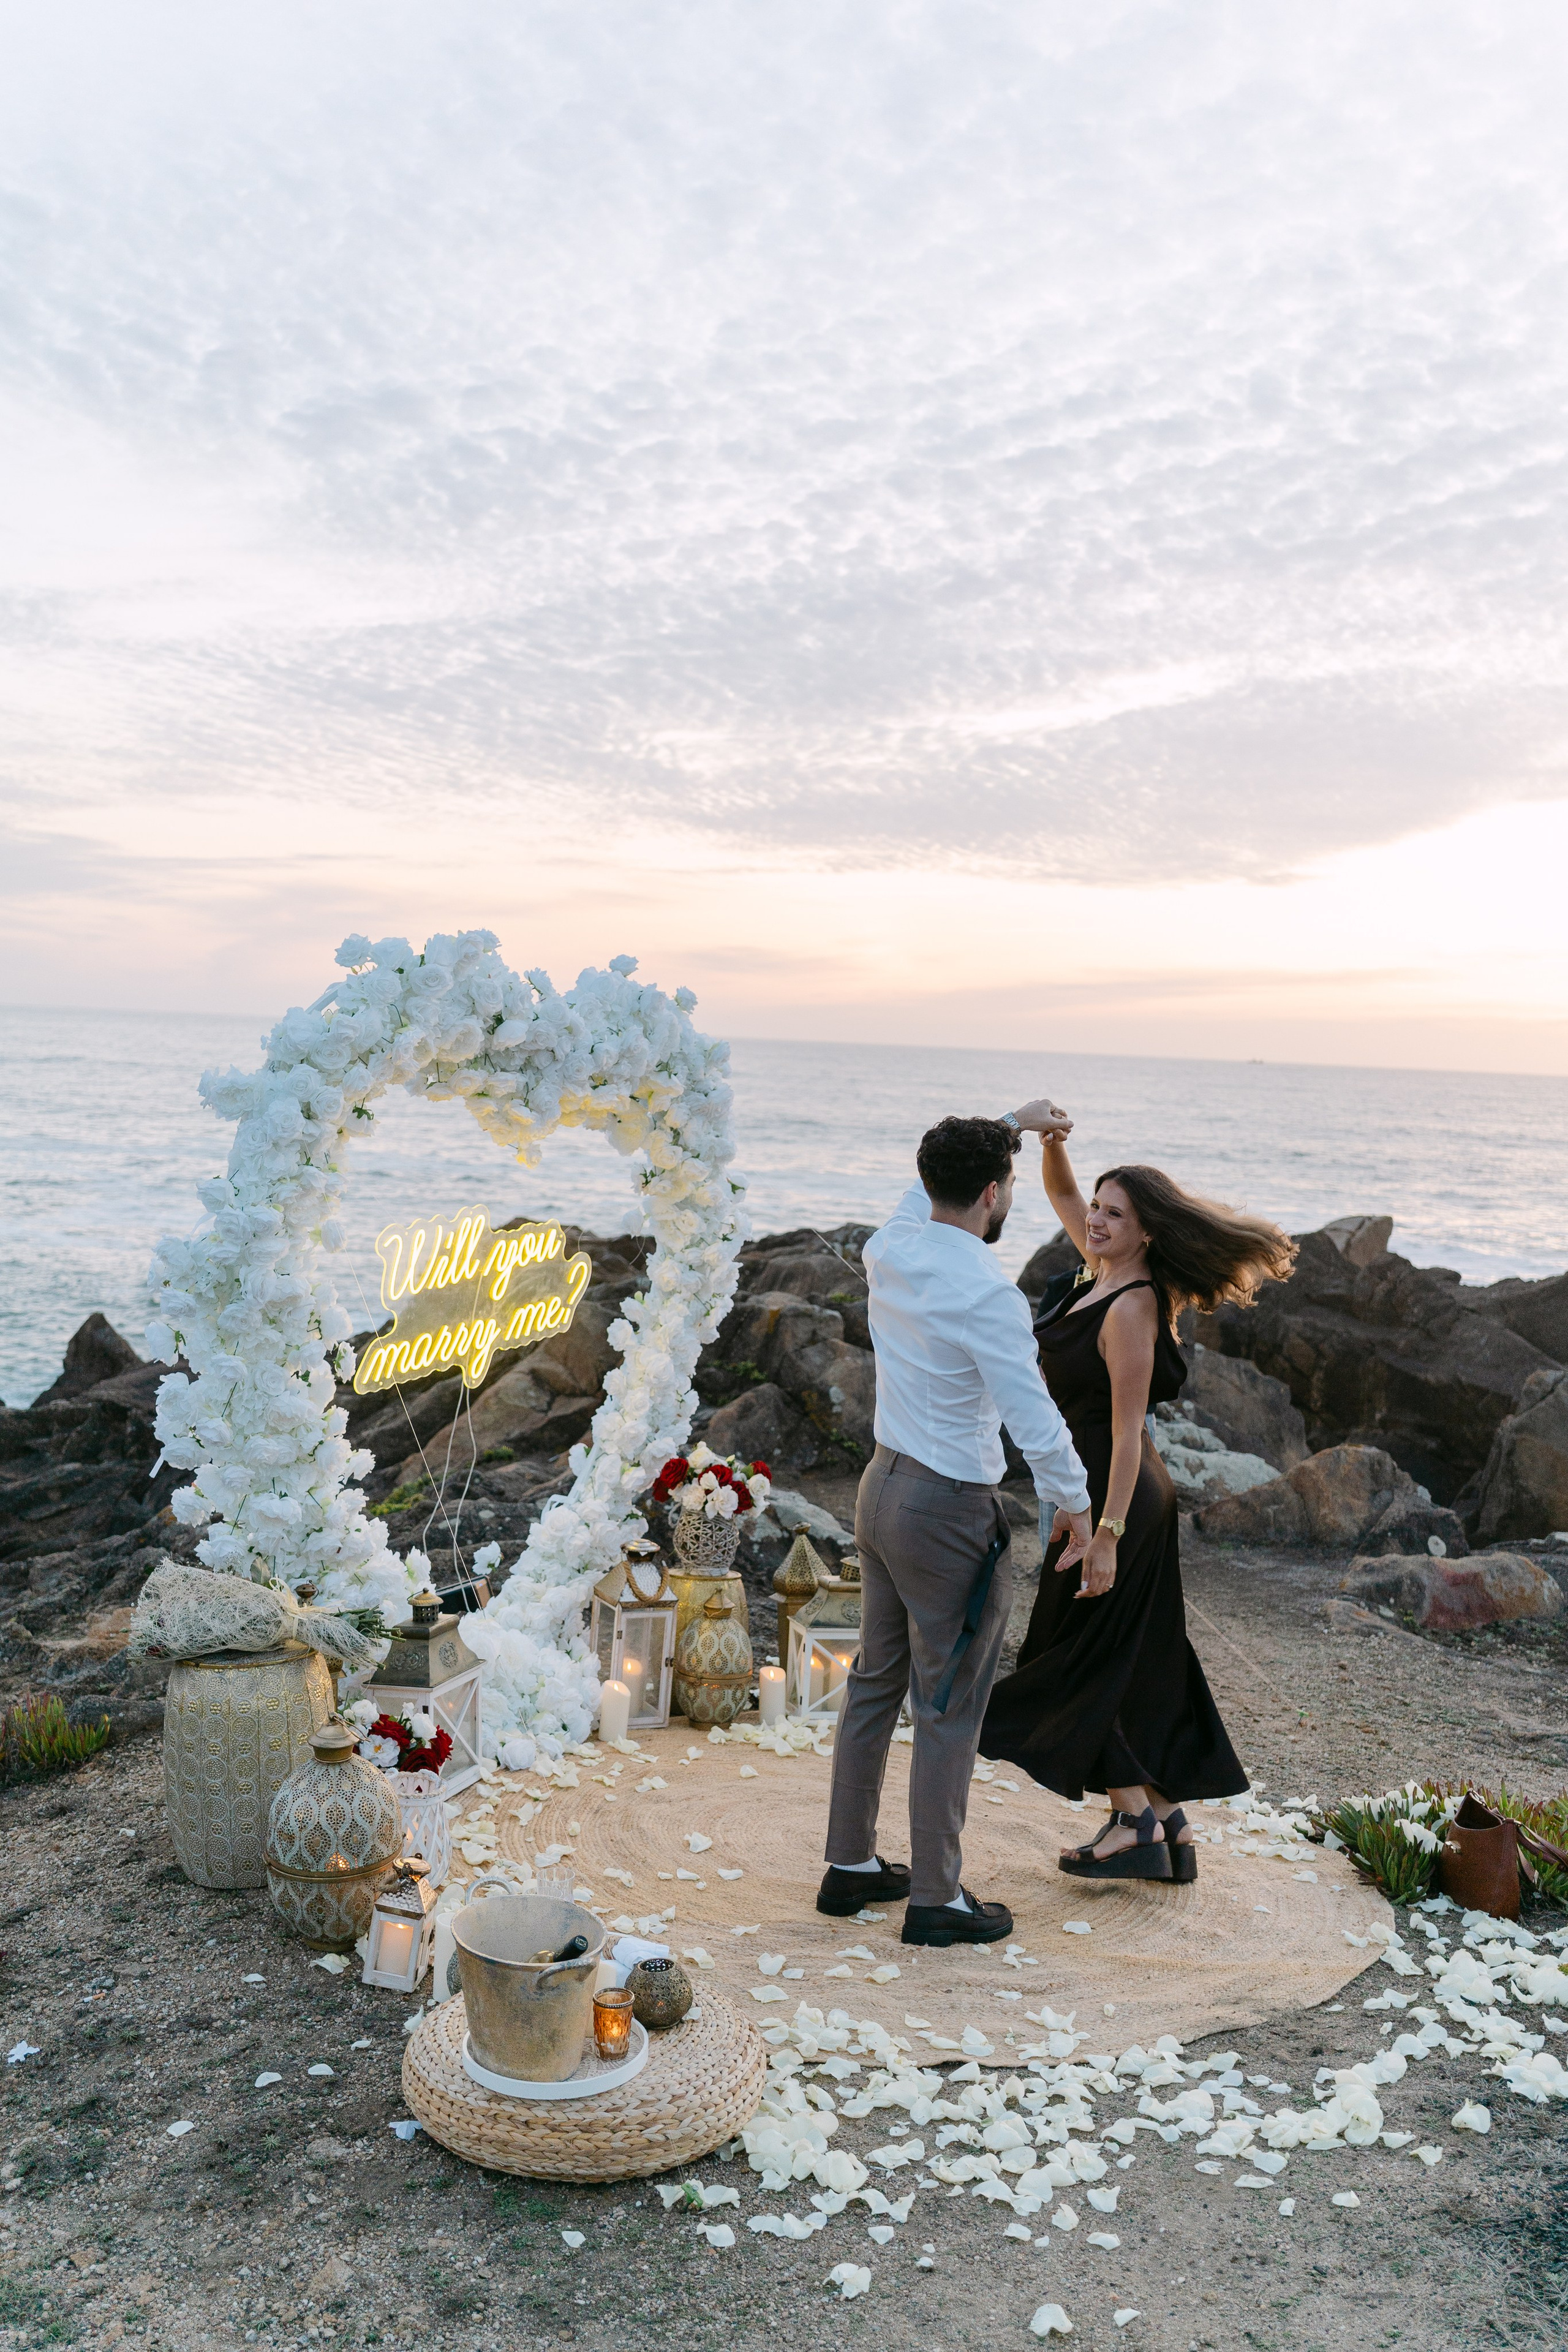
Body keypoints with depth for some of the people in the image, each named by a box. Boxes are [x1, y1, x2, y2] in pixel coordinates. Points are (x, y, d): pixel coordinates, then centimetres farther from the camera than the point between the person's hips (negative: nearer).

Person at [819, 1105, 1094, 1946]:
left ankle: (851, 1864, 31)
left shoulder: (888, 1248, -2)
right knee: (950, 1711, 6)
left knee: (876, 1681, 19)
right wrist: (1076, 1509, -6)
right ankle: (936, 1899, 19)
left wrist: (1009, 1123, 27)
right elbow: (1035, 1421, -21)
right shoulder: (988, 1295, -23)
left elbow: (930, 1184, 20)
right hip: (950, 1511, -8)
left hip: (882, 1487, 8)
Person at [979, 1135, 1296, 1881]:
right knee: (1137, 1666, 14)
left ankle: (1135, 1819, 9)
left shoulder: (1132, 1308, -20)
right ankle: (1168, 1823, 22)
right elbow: (1061, 1195, 18)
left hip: (1113, 1495, -9)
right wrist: (1050, 1141, -2)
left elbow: (1128, 1431, -22)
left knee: (1078, 1663, 3)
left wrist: (1106, 1534, -23)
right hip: (1116, 1494, 9)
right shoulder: (1105, 1271, 4)